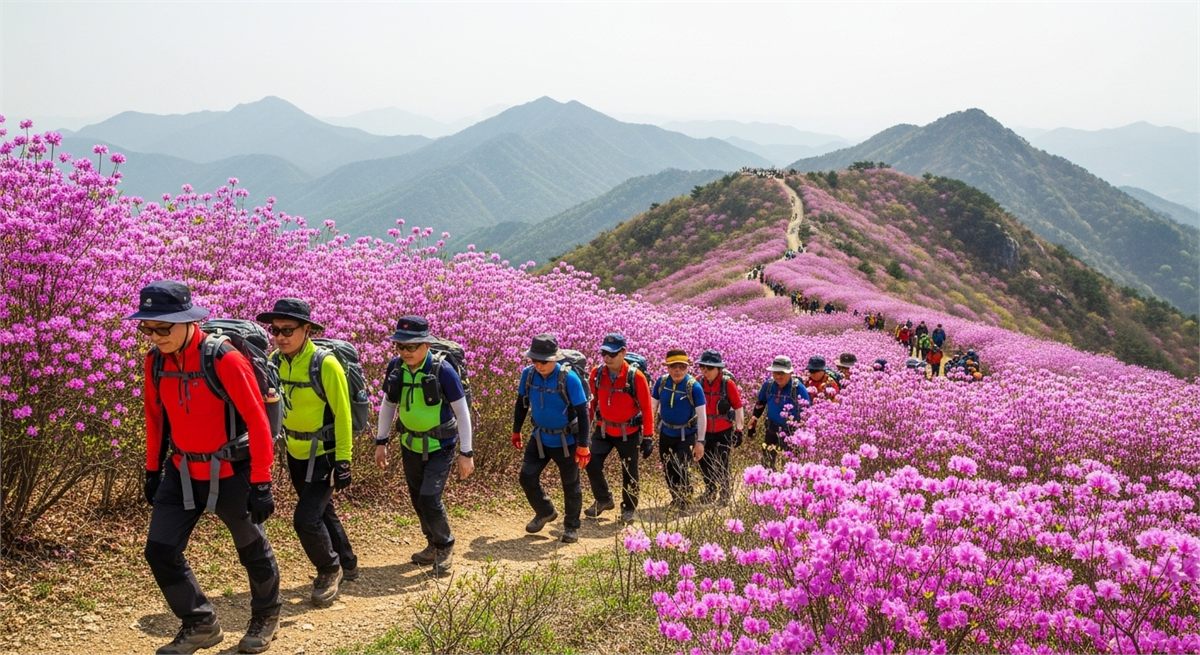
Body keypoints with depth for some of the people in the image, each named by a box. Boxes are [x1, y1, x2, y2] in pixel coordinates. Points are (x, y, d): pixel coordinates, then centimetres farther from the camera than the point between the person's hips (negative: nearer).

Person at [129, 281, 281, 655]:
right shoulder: (155, 361, -4)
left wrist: (260, 484, -20)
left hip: (229, 473, -5)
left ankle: (266, 617, 39)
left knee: (252, 550, 13)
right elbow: (155, 417, 10)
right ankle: (201, 625, 20)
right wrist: (152, 470, 13)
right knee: (160, 550, 1)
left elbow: (257, 422, -20)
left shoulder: (224, 360, -23)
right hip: (182, 472, 5)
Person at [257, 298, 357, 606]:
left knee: (306, 518, -12)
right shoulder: (275, 361, -6)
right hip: (295, 454, 6)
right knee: (323, 512, 19)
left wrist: (343, 461, -15)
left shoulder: (326, 364, -21)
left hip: (324, 455, -6)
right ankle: (347, 564, 40)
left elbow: (342, 415, -16)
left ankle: (329, 570, 14)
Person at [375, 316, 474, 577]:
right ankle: (434, 545, 35)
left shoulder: (442, 370, -22)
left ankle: (445, 547, 12)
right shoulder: (395, 367, -8)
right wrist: (381, 442, 8)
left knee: (429, 499, -13)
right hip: (410, 445, 5)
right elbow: (388, 405, 8)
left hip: (440, 447, -5)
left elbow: (462, 412, -14)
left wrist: (466, 453, -14)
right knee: (417, 499, 14)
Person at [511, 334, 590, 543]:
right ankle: (545, 512, 26)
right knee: (527, 476, -1)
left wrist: (583, 445, -18)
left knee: (570, 485, 9)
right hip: (540, 437, 4)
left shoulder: (568, 378, -24)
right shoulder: (528, 374, -11)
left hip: (566, 440, -4)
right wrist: (516, 431, 14)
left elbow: (582, 412, -18)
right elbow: (521, 403, 7)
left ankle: (571, 526, 30)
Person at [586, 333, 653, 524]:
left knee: (629, 472, 8)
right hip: (603, 429, 3)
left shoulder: (635, 377, -20)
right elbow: (593, 401, 6)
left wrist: (648, 437, -14)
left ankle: (629, 509, 29)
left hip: (628, 433, -3)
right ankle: (603, 500, 15)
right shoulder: (597, 374, -9)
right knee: (592, 464, -8)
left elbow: (646, 408, -13)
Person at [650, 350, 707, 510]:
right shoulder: (661, 382, -8)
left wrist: (700, 441, -15)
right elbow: (652, 406, 3)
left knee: (682, 469, -14)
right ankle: (675, 499, 38)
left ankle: (686, 500, 9)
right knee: (668, 470, 15)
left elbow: (701, 415, -14)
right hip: (666, 433, 4)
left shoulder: (694, 386, -18)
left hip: (686, 435, -4)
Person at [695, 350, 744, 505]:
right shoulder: (699, 383, -4)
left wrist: (738, 430, -8)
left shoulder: (728, 383, -14)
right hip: (704, 431, 4)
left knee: (722, 464, 0)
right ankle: (710, 491, 33)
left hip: (724, 431, -4)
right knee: (704, 462, 12)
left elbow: (738, 407, -7)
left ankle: (725, 494, 20)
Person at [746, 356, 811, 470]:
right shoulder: (768, 385, -4)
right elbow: (760, 403, 15)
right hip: (772, 430, 4)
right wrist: (754, 418, 18)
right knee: (766, 462, 10)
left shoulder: (798, 388, -16)